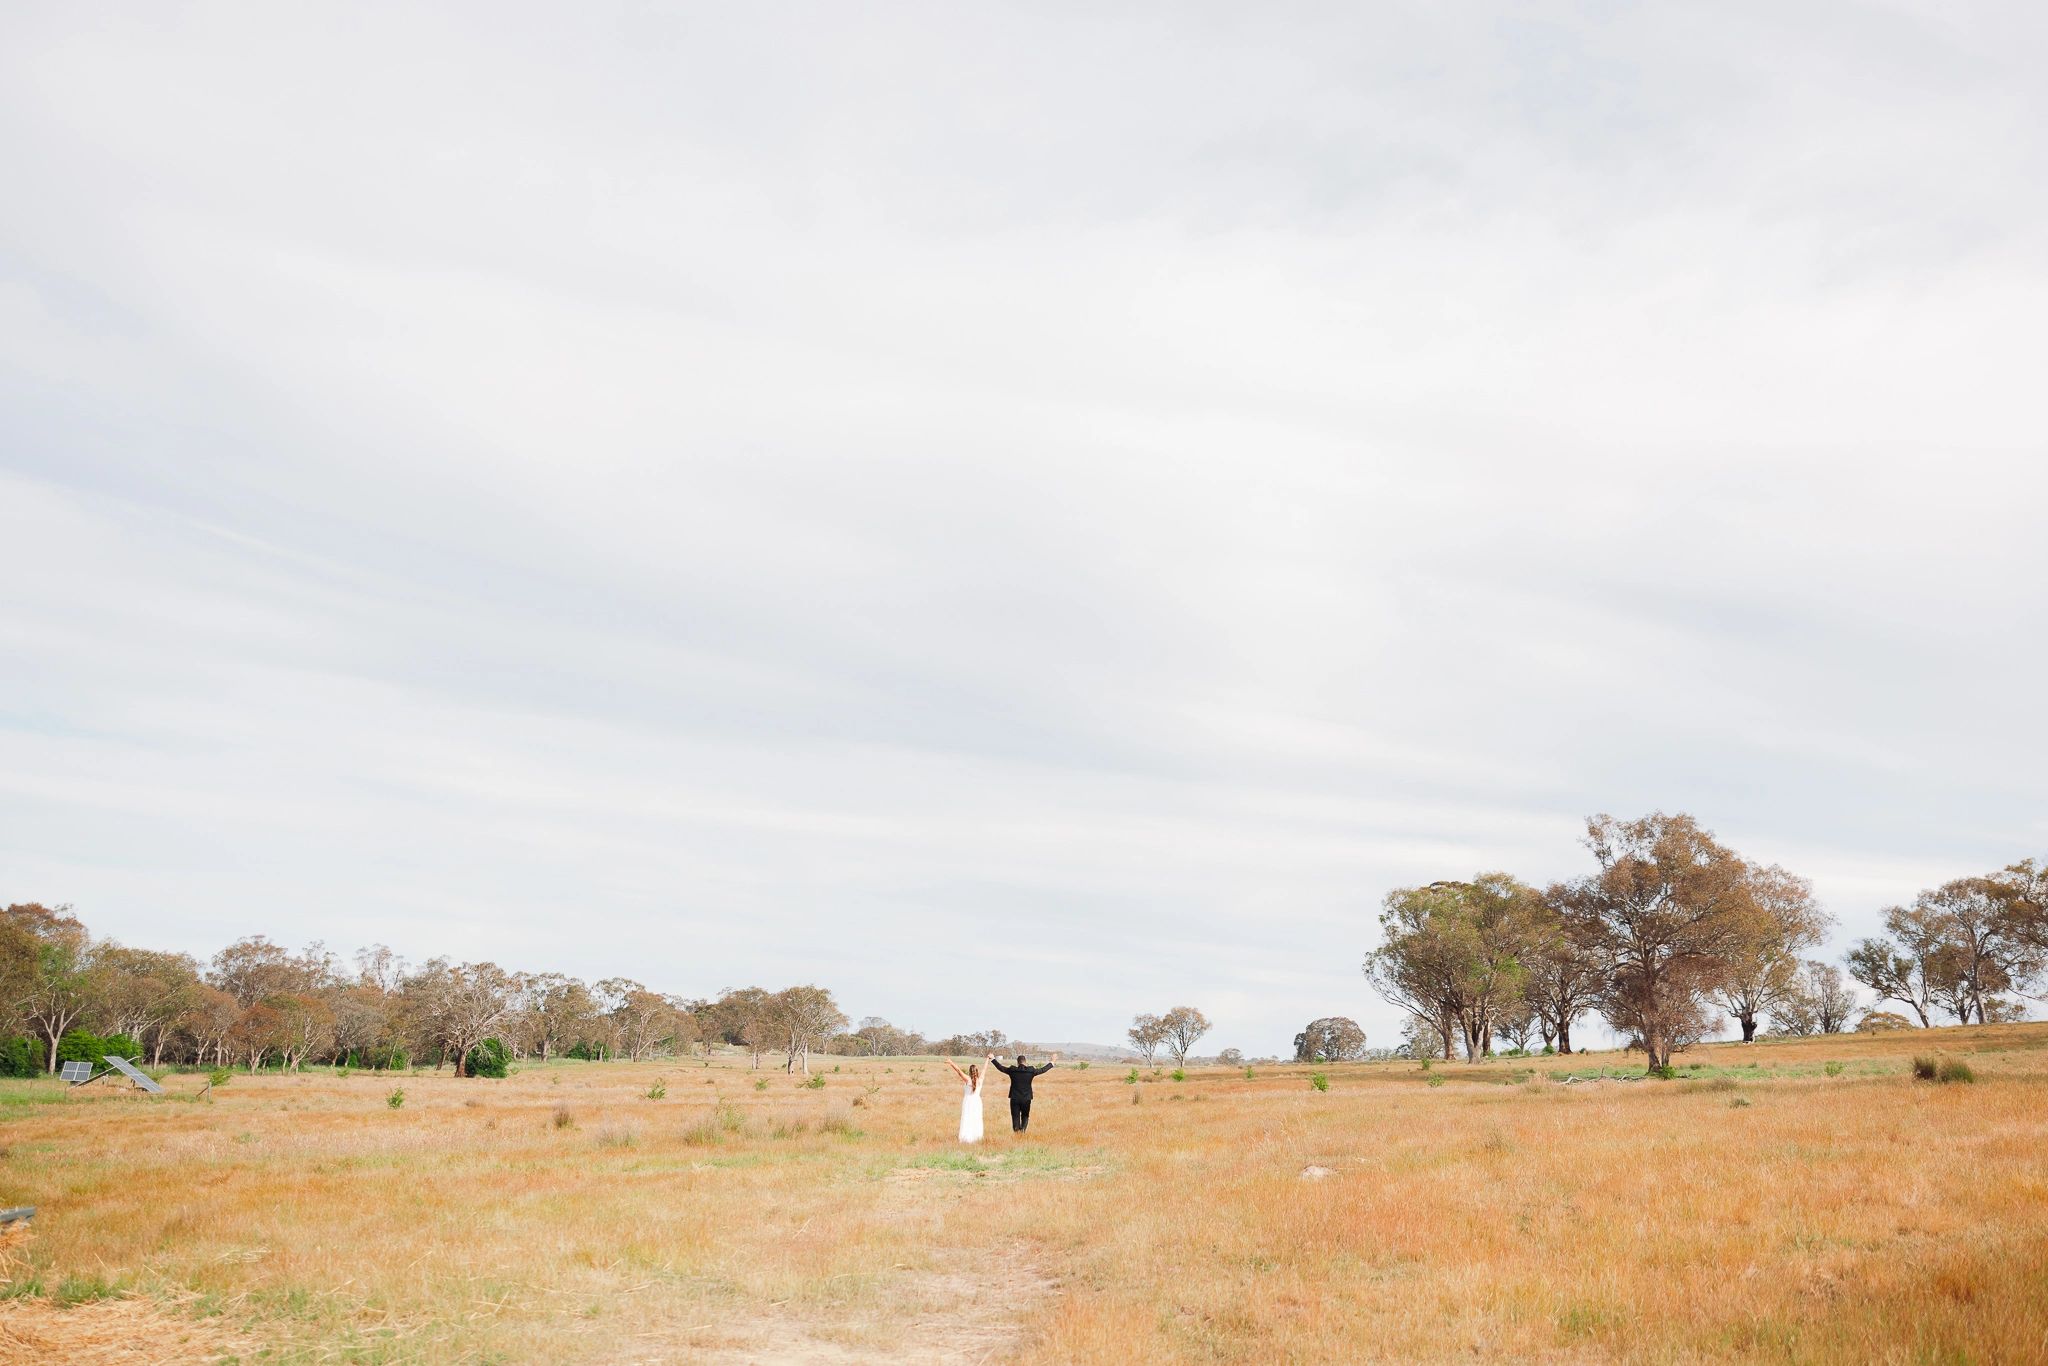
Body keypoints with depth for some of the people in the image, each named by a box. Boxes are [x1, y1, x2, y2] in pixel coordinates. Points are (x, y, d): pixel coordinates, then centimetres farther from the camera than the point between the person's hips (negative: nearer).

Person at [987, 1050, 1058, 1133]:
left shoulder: (1012, 1070, -5)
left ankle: (1016, 1131, -4)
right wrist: (1052, 1062, 21)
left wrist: (993, 1059, 23)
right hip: (1026, 1099, 0)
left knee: (1015, 1117, 8)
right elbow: (1043, 1070, 7)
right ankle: (1022, 1129, -9)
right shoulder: (1031, 1071, -6)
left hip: (1014, 1099, 0)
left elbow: (1000, 1067, 8)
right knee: (1025, 1117, 14)